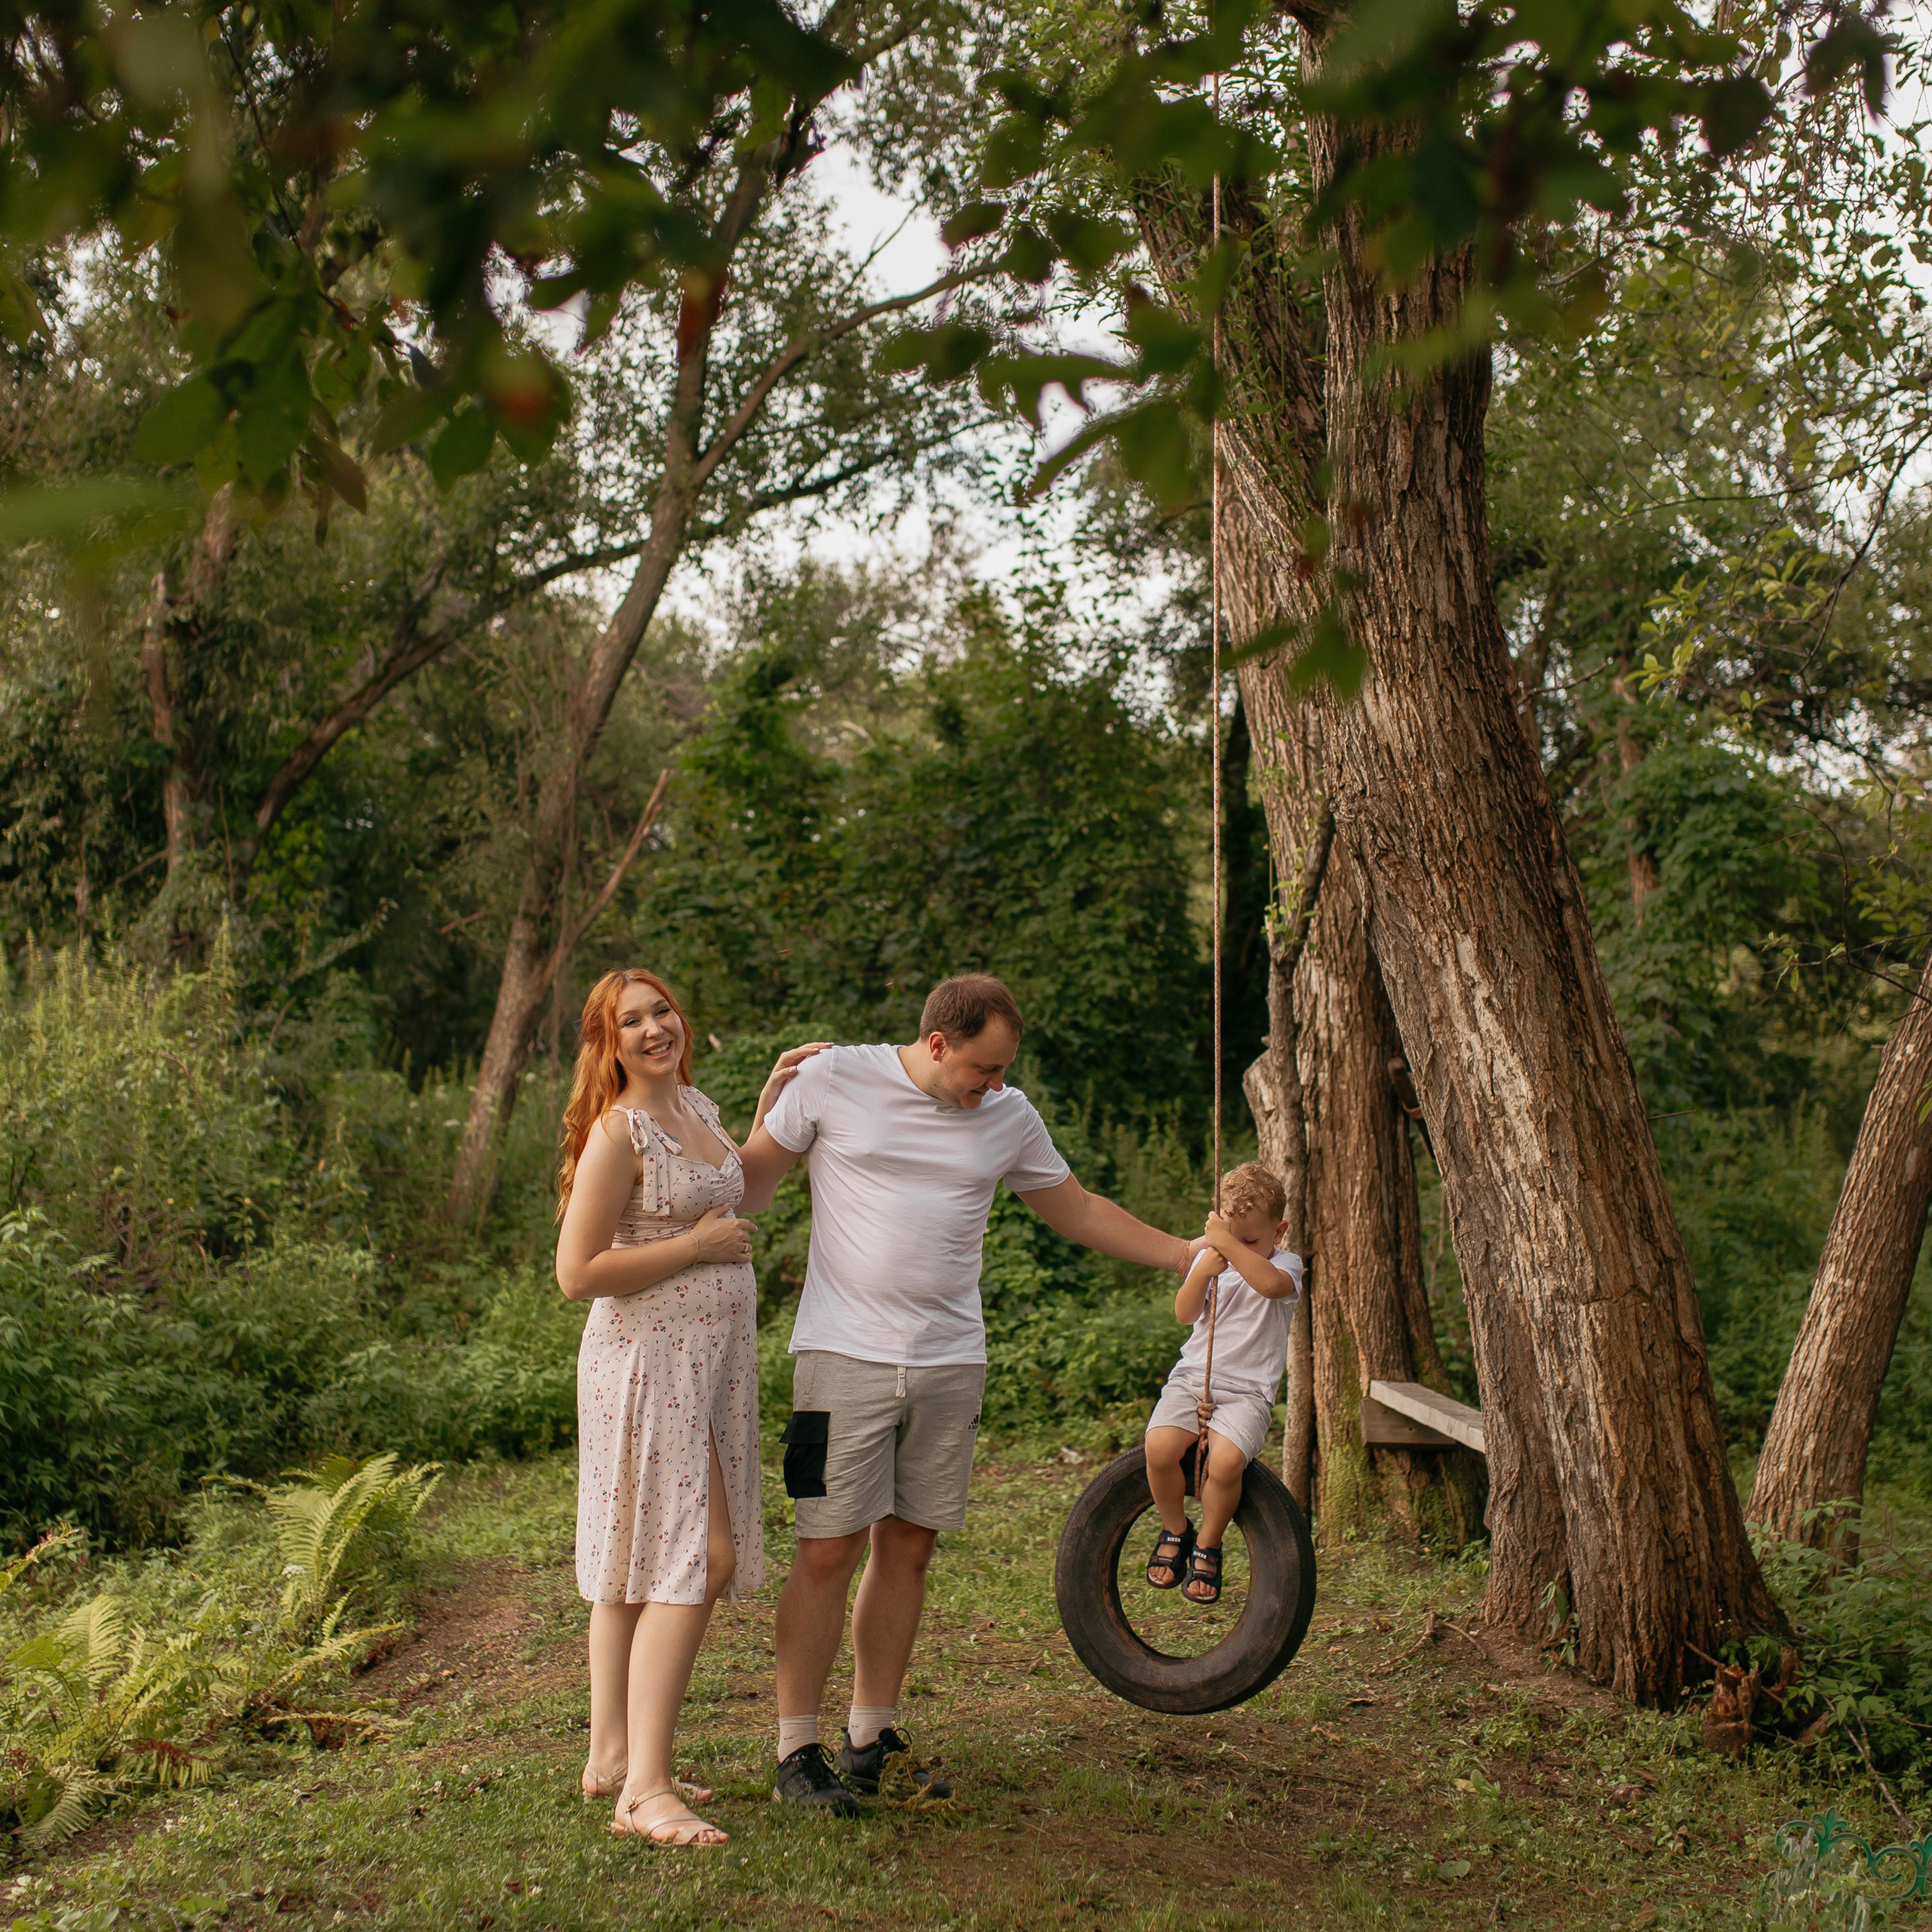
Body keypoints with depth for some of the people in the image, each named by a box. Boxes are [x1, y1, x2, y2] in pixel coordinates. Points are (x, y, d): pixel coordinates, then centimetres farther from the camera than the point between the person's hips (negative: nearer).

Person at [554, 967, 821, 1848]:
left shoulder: (696, 1105, 11)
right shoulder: (617, 1132, -15)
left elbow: (736, 1202, 28)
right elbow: (578, 1272, -19)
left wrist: (771, 1108, 18)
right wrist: (697, 1246, -15)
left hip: (710, 1360, 9)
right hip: (649, 1359, -9)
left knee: (635, 1565, 14)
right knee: (690, 1562, -10)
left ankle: (613, 1754, 24)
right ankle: (644, 1790, -6)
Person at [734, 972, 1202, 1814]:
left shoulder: (1010, 1116, 7)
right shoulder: (836, 1079, -4)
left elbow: (1076, 1209, 19)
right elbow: (749, 1181, 6)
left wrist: (1185, 1255, 18)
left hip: (950, 1363, 4)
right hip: (845, 1356, -4)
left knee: (907, 1548, 9)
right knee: (829, 1550, -4)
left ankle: (872, 1738, 22)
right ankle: (796, 1752, 9)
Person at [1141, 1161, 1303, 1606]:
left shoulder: (1284, 1265, 2)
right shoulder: (1208, 1260, 13)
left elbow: (1271, 1284, -24)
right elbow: (1184, 1313, -2)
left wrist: (1229, 1244, -29)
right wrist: (1203, 1271, -19)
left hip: (1247, 1390, -3)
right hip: (1192, 1378, 3)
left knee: (1225, 1460, -30)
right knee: (1159, 1447, -25)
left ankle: (1207, 1546, -1)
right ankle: (1174, 1532, 3)